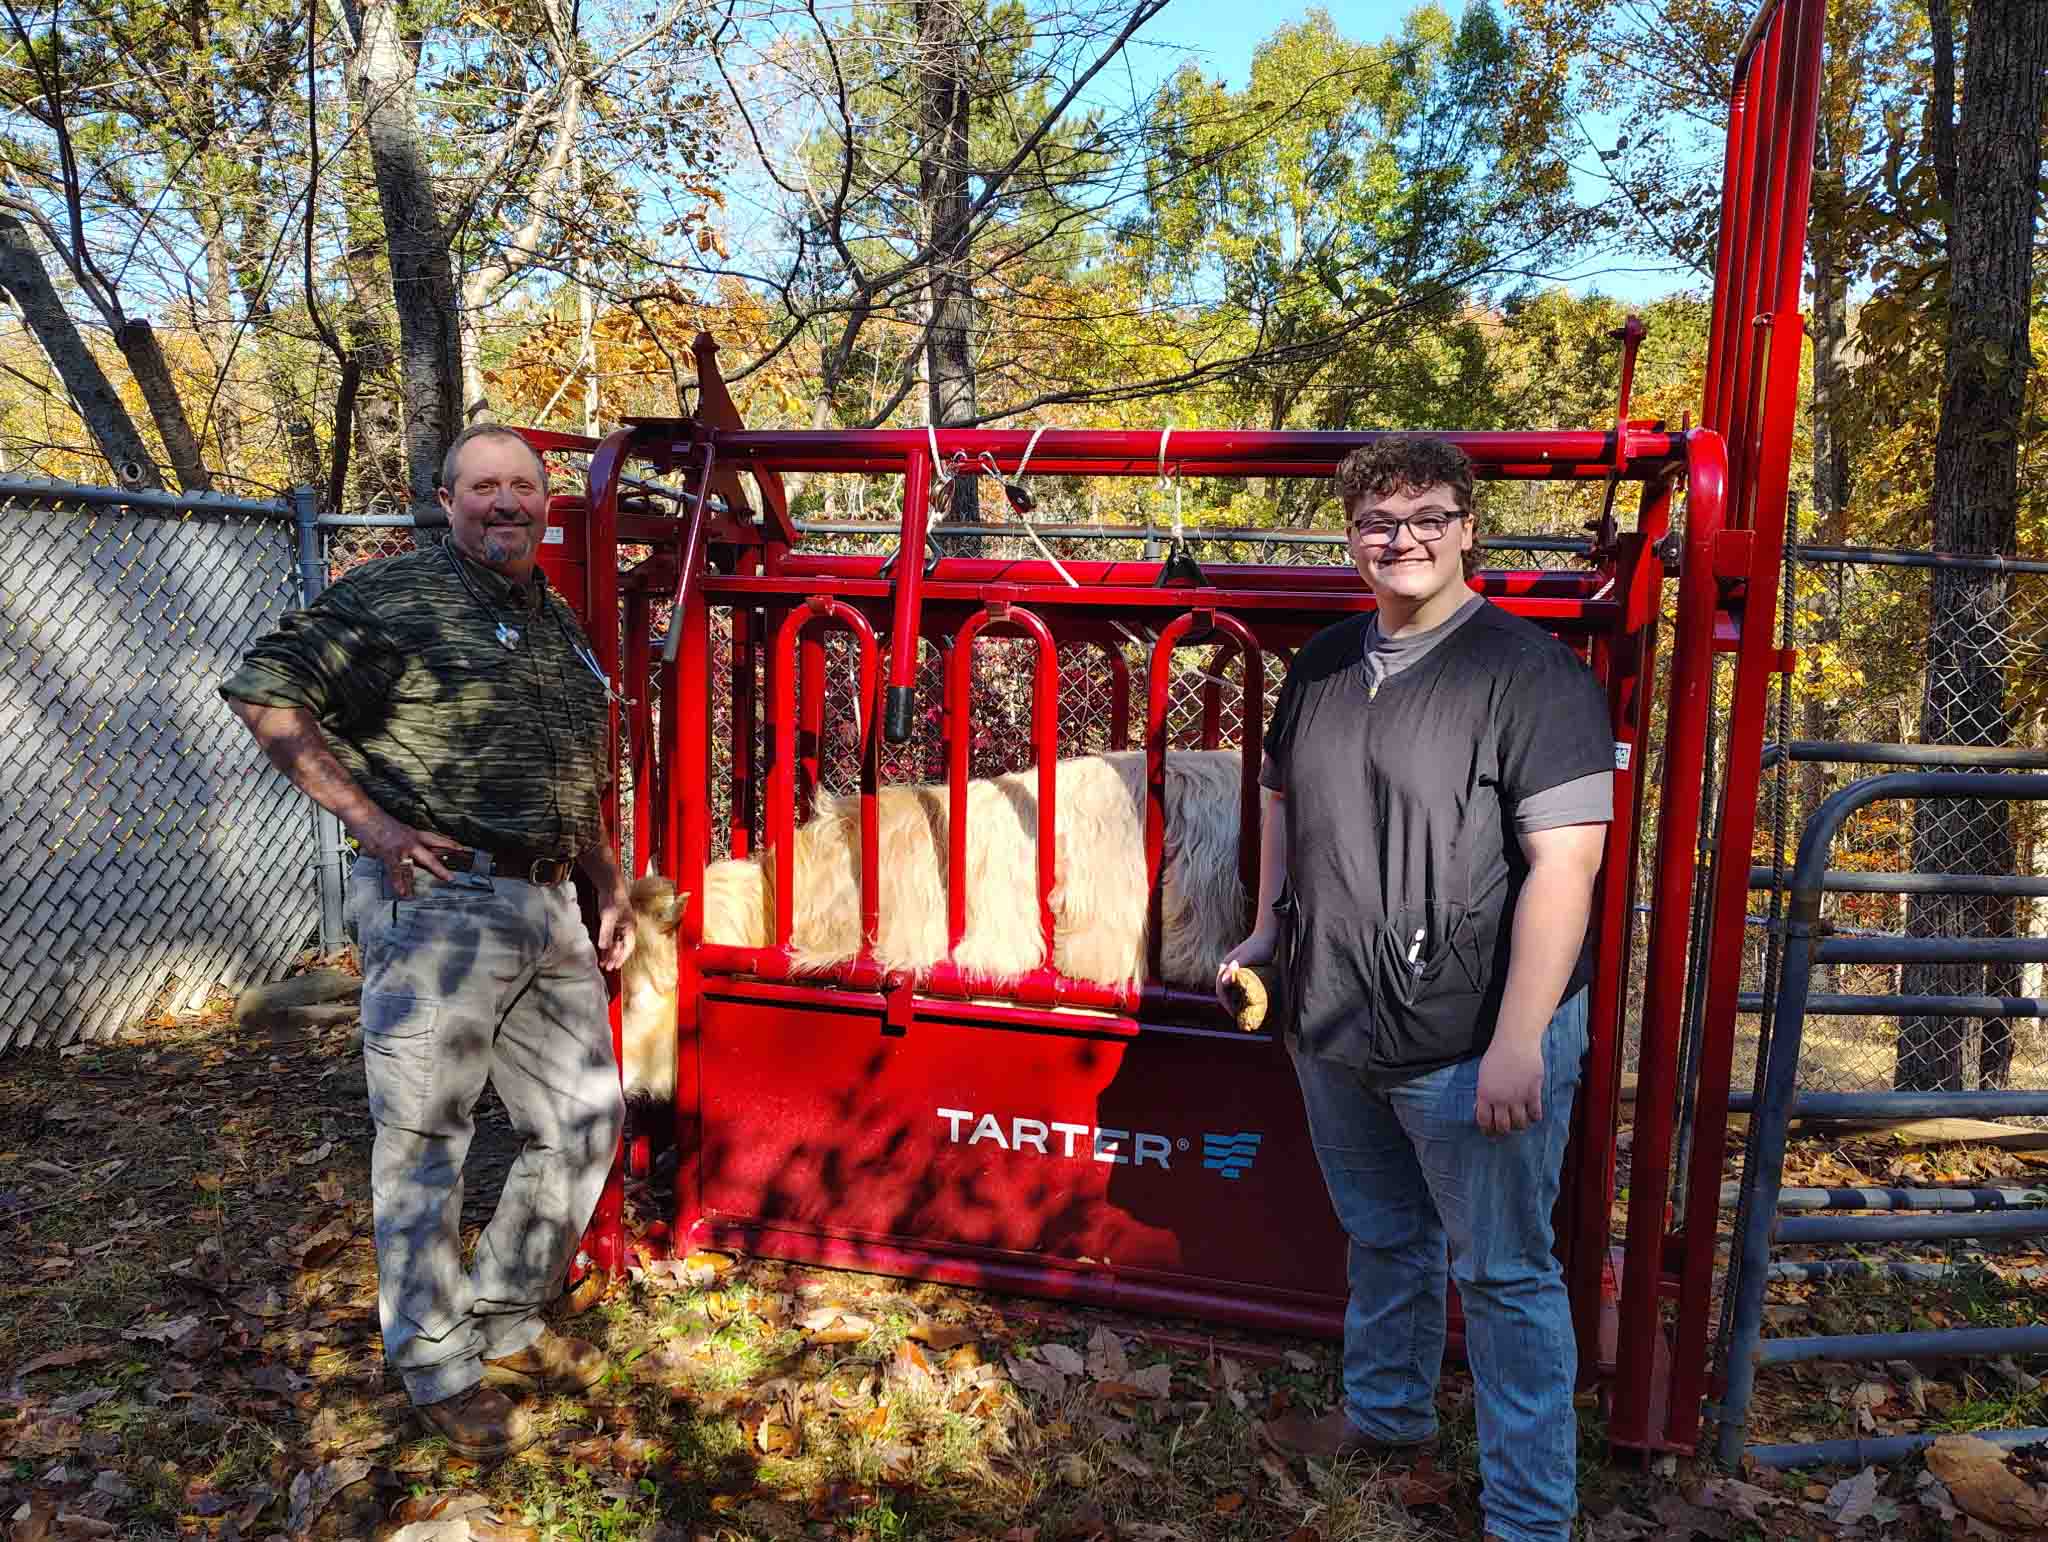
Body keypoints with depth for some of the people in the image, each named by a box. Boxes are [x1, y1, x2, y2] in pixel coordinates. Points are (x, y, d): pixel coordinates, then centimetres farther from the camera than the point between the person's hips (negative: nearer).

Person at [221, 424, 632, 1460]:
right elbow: (266, 693, -8)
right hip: (435, 899, -7)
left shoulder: (562, 627, 18)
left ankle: (505, 1318, 31)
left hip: (547, 908, 8)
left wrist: (611, 890, 22)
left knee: (585, 1123, 11)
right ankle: (438, 1365, 20)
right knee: (425, 1141, 3)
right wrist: (371, 820, -13)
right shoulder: (398, 594, -5)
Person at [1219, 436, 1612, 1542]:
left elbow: (1565, 861, -20)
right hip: (1333, 1033, 7)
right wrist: (1270, 931, 15)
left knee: (1503, 1277, 7)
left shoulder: (1530, 673, -14)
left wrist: (1517, 1044, -23)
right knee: (1381, 1240, 25)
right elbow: (1283, 796, 22)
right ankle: (1385, 1417, 47)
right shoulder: (1324, 664, 7)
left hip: (1471, 1045, -6)